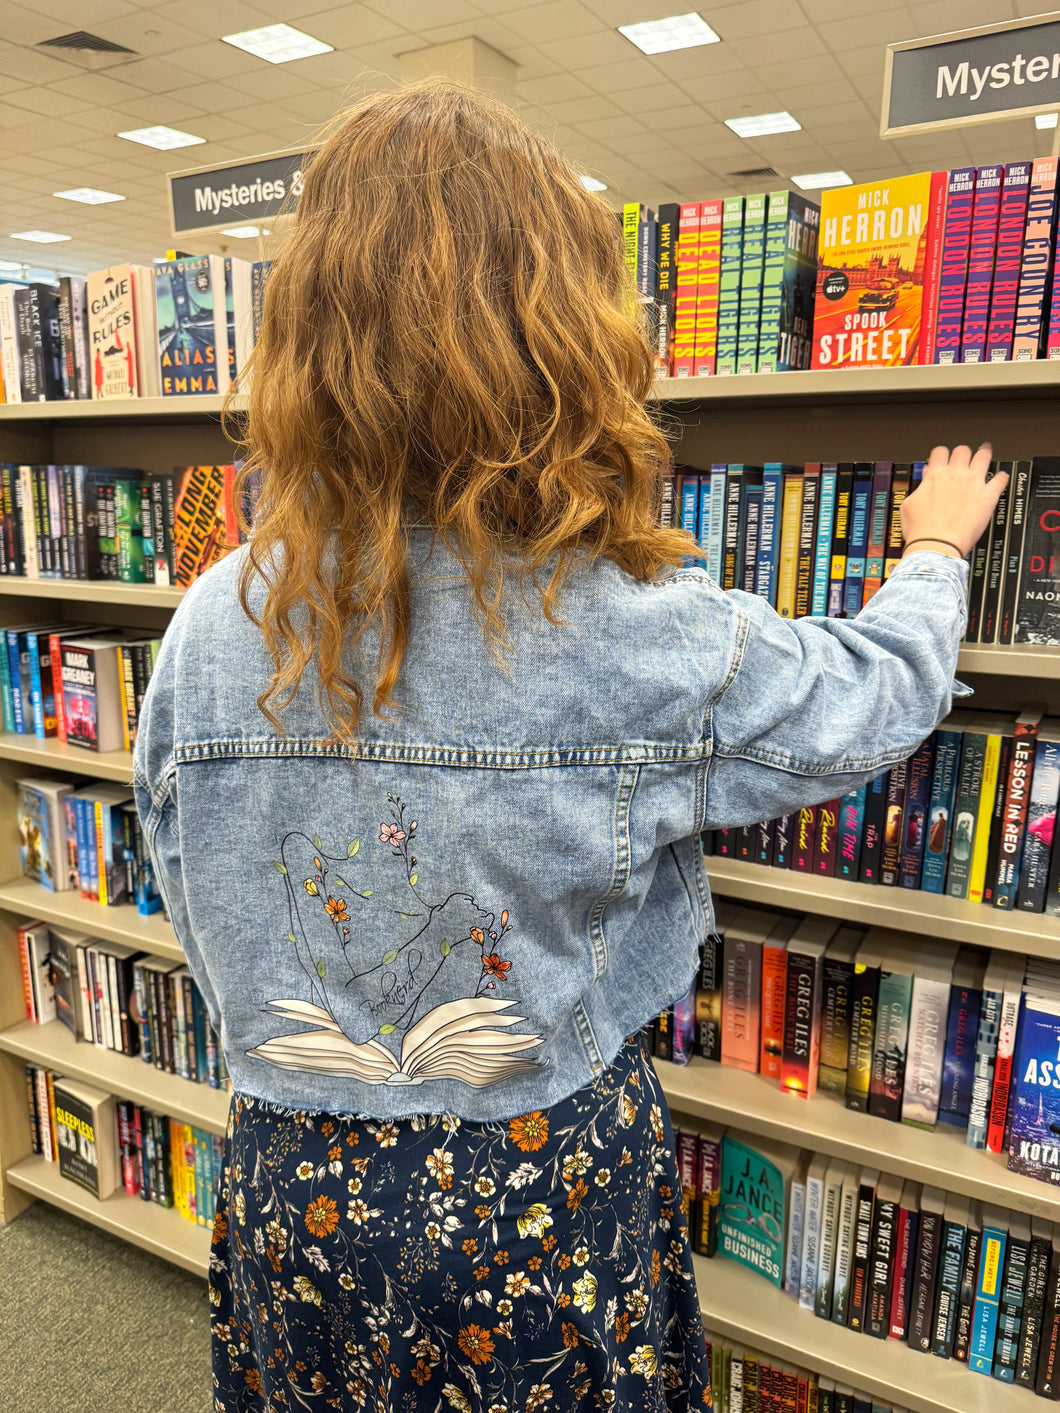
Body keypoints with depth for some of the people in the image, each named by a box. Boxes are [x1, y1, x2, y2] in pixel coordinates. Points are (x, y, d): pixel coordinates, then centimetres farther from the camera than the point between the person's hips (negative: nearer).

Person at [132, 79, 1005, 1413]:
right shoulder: (646, 636, -26)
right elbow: (884, 684, -6)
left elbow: (200, 911, -2)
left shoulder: (211, 627, -16)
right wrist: (939, 546, 15)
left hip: (292, 1192, 3)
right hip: (542, 1205, -2)